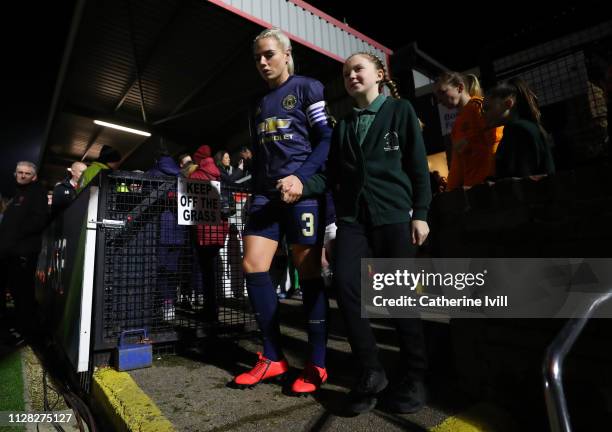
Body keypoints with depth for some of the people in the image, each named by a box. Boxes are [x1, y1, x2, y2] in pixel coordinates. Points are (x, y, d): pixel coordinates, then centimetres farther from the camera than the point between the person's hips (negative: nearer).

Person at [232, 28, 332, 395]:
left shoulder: (308, 88, 6)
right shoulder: (261, 104, 25)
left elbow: (328, 140, -5)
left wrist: (302, 178, -18)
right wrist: (255, 192, 18)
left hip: (302, 190, -6)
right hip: (266, 193, 7)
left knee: (309, 274, -5)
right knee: (253, 267, -4)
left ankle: (317, 365, 8)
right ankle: (273, 358, 10)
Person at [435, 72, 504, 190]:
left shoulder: (479, 105, -1)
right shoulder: (458, 121, 22)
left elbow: (495, 137, -12)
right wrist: (452, 191, 14)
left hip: (487, 182, -7)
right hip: (469, 185, 7)